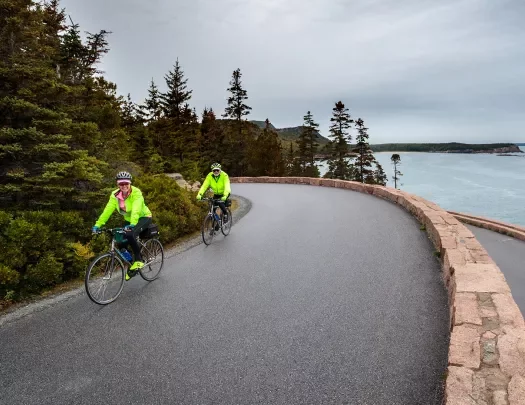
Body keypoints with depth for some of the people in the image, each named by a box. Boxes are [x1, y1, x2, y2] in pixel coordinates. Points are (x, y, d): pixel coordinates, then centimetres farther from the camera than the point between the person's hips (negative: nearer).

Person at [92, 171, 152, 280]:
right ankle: (130, 267, 16)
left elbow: (136, 210, -39)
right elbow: (107, 210, -17)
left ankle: (138, 260, -13)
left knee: (130, 235, -32)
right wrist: (98, 224, -28)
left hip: (143, 217, -6)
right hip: (129, 220, 6)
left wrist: (133, 224, -53)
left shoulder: (136, 193, -25)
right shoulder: (115, 195, -10)